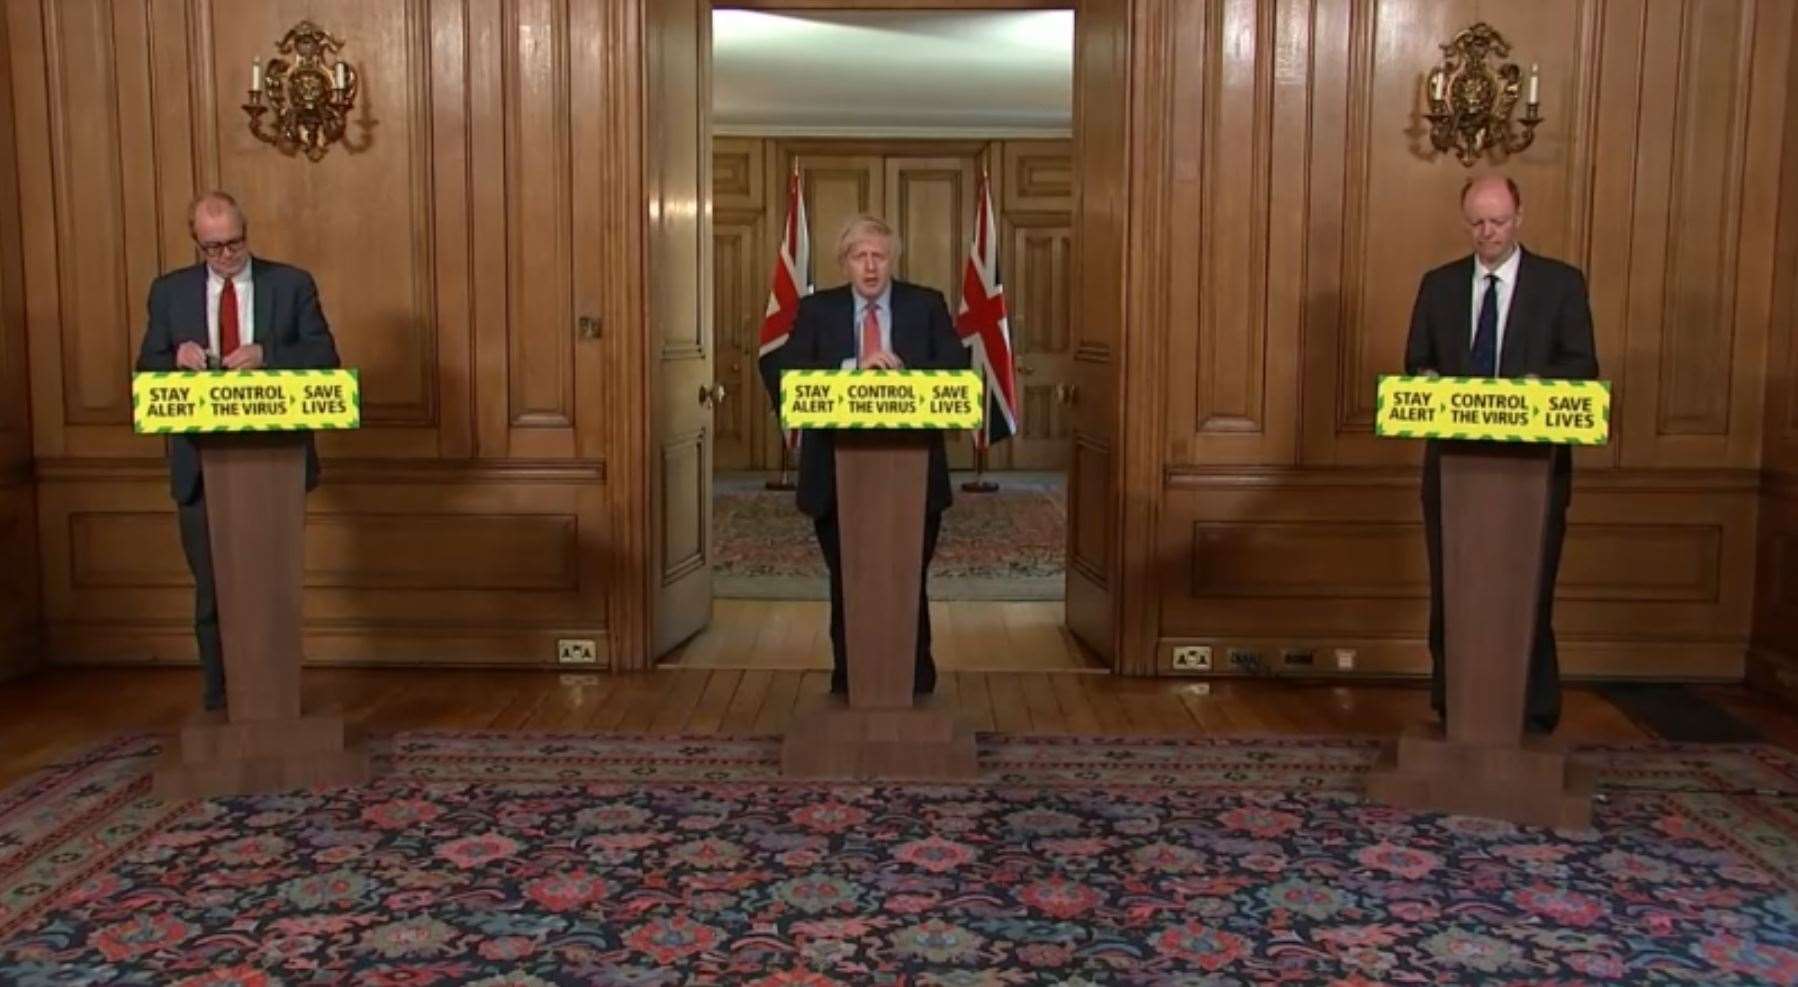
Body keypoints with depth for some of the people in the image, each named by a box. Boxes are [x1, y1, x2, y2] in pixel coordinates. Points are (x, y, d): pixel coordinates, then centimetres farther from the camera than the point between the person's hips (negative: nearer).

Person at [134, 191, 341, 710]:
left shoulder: (292, 284, 3)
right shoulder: (170, 291, 8)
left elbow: (325, 356, -2)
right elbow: (147, 368, 9)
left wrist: (266, 354, -18)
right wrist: (177, 358, -13)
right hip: (202, 465, 1)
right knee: (211, 586, 7)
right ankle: (218, 698, 18)